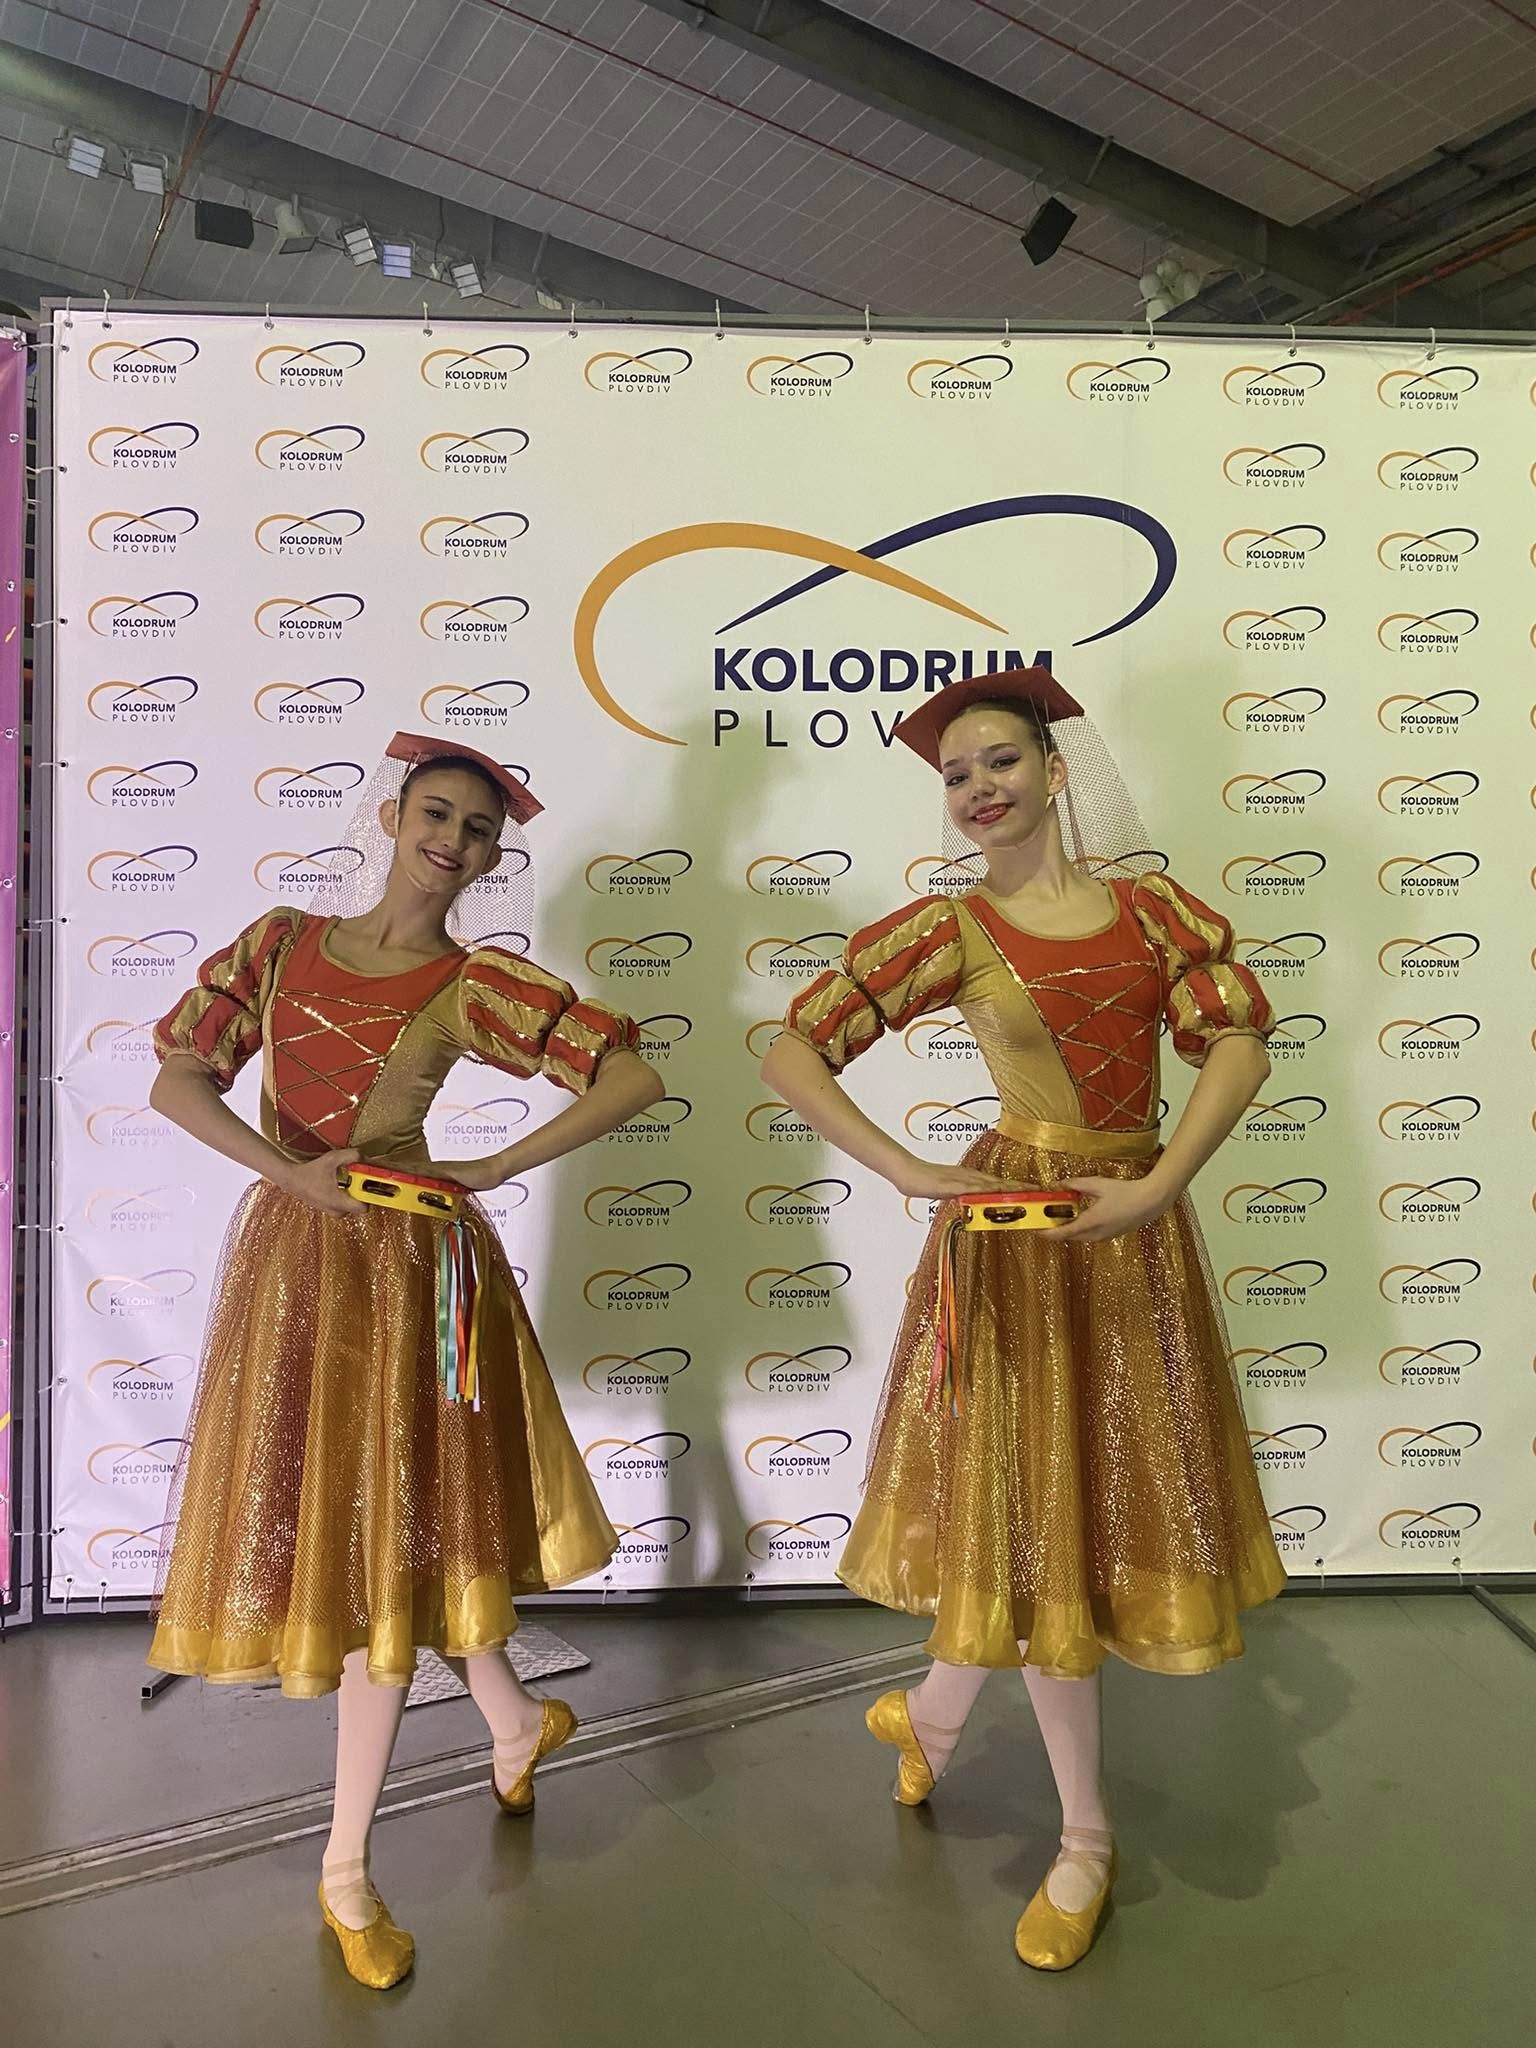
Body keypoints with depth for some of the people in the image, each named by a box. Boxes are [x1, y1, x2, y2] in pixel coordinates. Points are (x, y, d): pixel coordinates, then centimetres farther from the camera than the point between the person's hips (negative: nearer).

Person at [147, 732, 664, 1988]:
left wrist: (493, 1170, -13)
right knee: (317, 1522, 13)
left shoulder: (479, 985, -6)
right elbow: (178, 1078, -2)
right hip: (289, 1250, 4)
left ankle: (348, 1869, 22)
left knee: (380, 1532, 4)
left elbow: (635, 1077, -12)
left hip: (404, 1264, -3)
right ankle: (515, 1719, 38)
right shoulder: (282, 942, 3)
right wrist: (297, 1174, -16)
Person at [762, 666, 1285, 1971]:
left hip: (1137, 1227, 4)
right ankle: (1087, 1840, 27)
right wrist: (908, 1175, -19)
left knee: (1117, 1502, 14)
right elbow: (791, 1051, -10)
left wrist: (1155, 1187, -22)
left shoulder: (1153, 910, 1)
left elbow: (1239, 1040, -8)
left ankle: (929, 1715, 40)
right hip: (1015, 1229, -3)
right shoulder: (947, 933, -6)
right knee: (1037, 1516, 5)